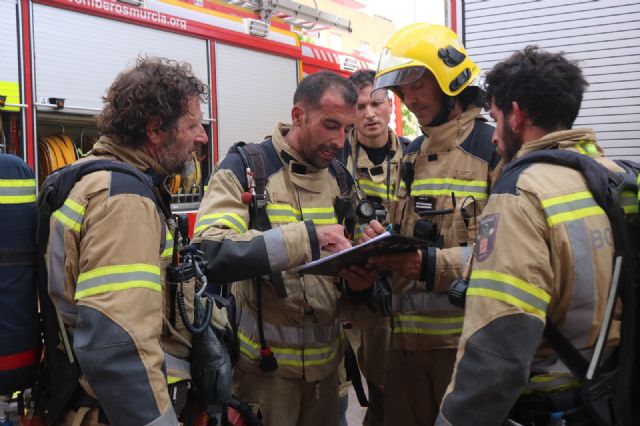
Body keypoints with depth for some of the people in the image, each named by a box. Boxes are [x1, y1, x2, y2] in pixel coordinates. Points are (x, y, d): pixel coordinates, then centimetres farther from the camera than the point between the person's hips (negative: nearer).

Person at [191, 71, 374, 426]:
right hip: (262, 362, -5)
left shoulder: (340, 176, 6)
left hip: (325, 360, 6)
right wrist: (306, 236, -34)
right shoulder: (243, 168, -12)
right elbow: (209, 254, -27)